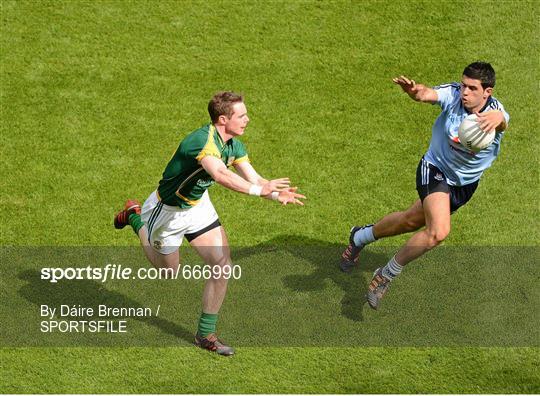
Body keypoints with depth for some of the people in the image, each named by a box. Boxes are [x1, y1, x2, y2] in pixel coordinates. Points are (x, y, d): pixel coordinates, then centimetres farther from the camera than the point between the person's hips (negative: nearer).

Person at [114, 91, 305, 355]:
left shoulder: (234, 146, -9)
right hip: (169, 210, -7)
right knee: (168, 270, 17)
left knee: (222, 265, -7)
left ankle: (206, 334, 7)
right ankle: (135, 217, 41)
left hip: (198, 205, 7)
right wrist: (258, 189, -62)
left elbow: (253, 179, -15)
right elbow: (221, 175, -55)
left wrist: (276, 194, -35)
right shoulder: (203, 141, -37)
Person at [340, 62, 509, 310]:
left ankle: (361, 237, 46)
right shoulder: (453, 94, -24)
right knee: (438, 232, -23)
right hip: (435, 170, -3)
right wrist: (414, 90, -68)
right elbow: (428, 94, -44)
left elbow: (503, 119, -50)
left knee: (412, 221, 19)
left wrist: (497, 118, -75)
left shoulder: (493, 111, -25)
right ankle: (387, 274, -2)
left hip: (465, 184, 4)